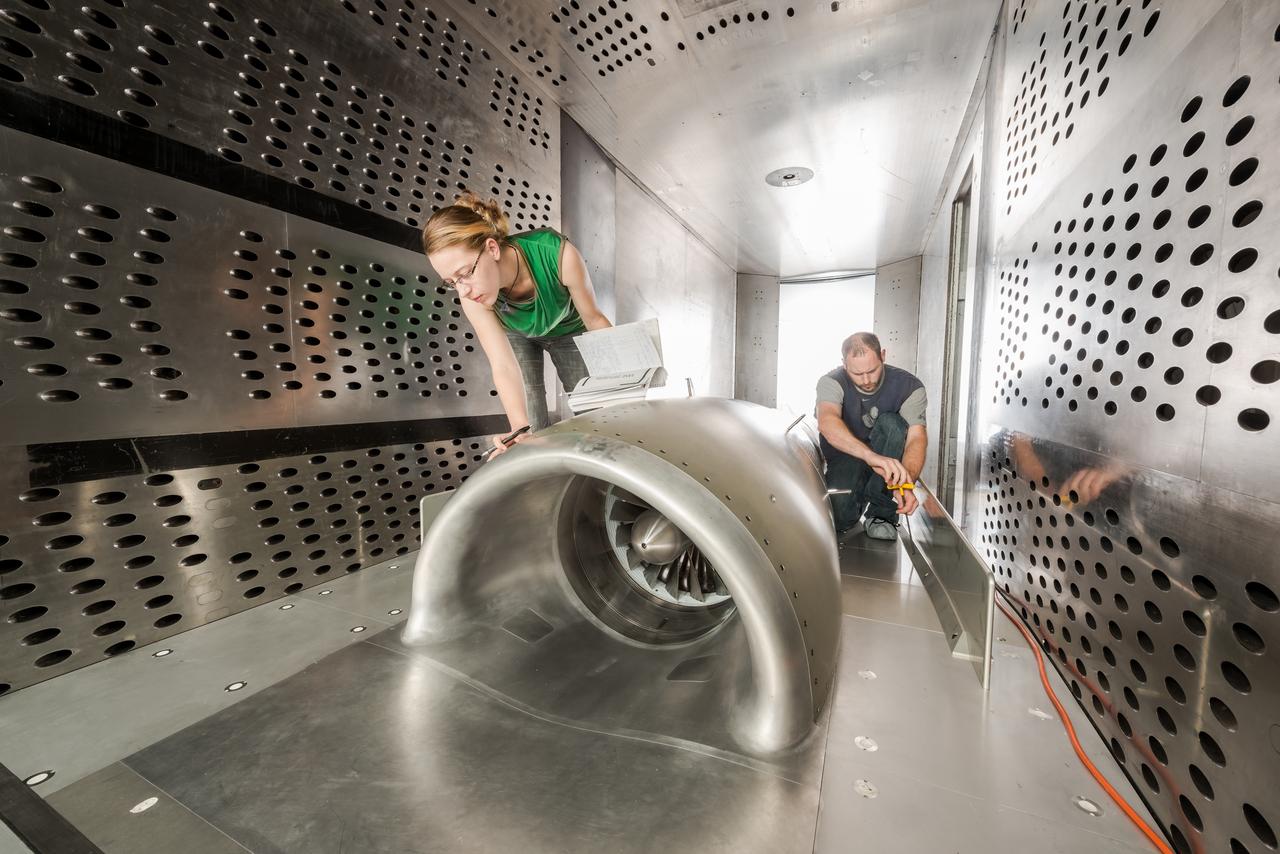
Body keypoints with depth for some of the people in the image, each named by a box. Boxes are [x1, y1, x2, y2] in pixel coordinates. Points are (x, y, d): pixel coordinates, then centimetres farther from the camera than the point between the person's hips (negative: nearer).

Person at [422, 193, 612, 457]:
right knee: (532, 429, -9)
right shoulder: (472, 297, -31)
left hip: (567, 329, 0)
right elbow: (503, 366, -37)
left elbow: (594, 318, -24)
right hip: (515, 335, 1)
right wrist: (520, 429, -53)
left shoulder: (558, 254, -38)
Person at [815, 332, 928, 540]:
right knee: (840, 519, -30)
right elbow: (827, 423, -40)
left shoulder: (909, 386, -13)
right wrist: (871, 456, -57)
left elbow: (917, 438, -24)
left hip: (889, 466, 2)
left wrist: (906, 484, -44)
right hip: (846, 461, -1)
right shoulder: (832, 382, -18)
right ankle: (861, 496, 9)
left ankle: (881, 511, -20)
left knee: (891, 423, -30)